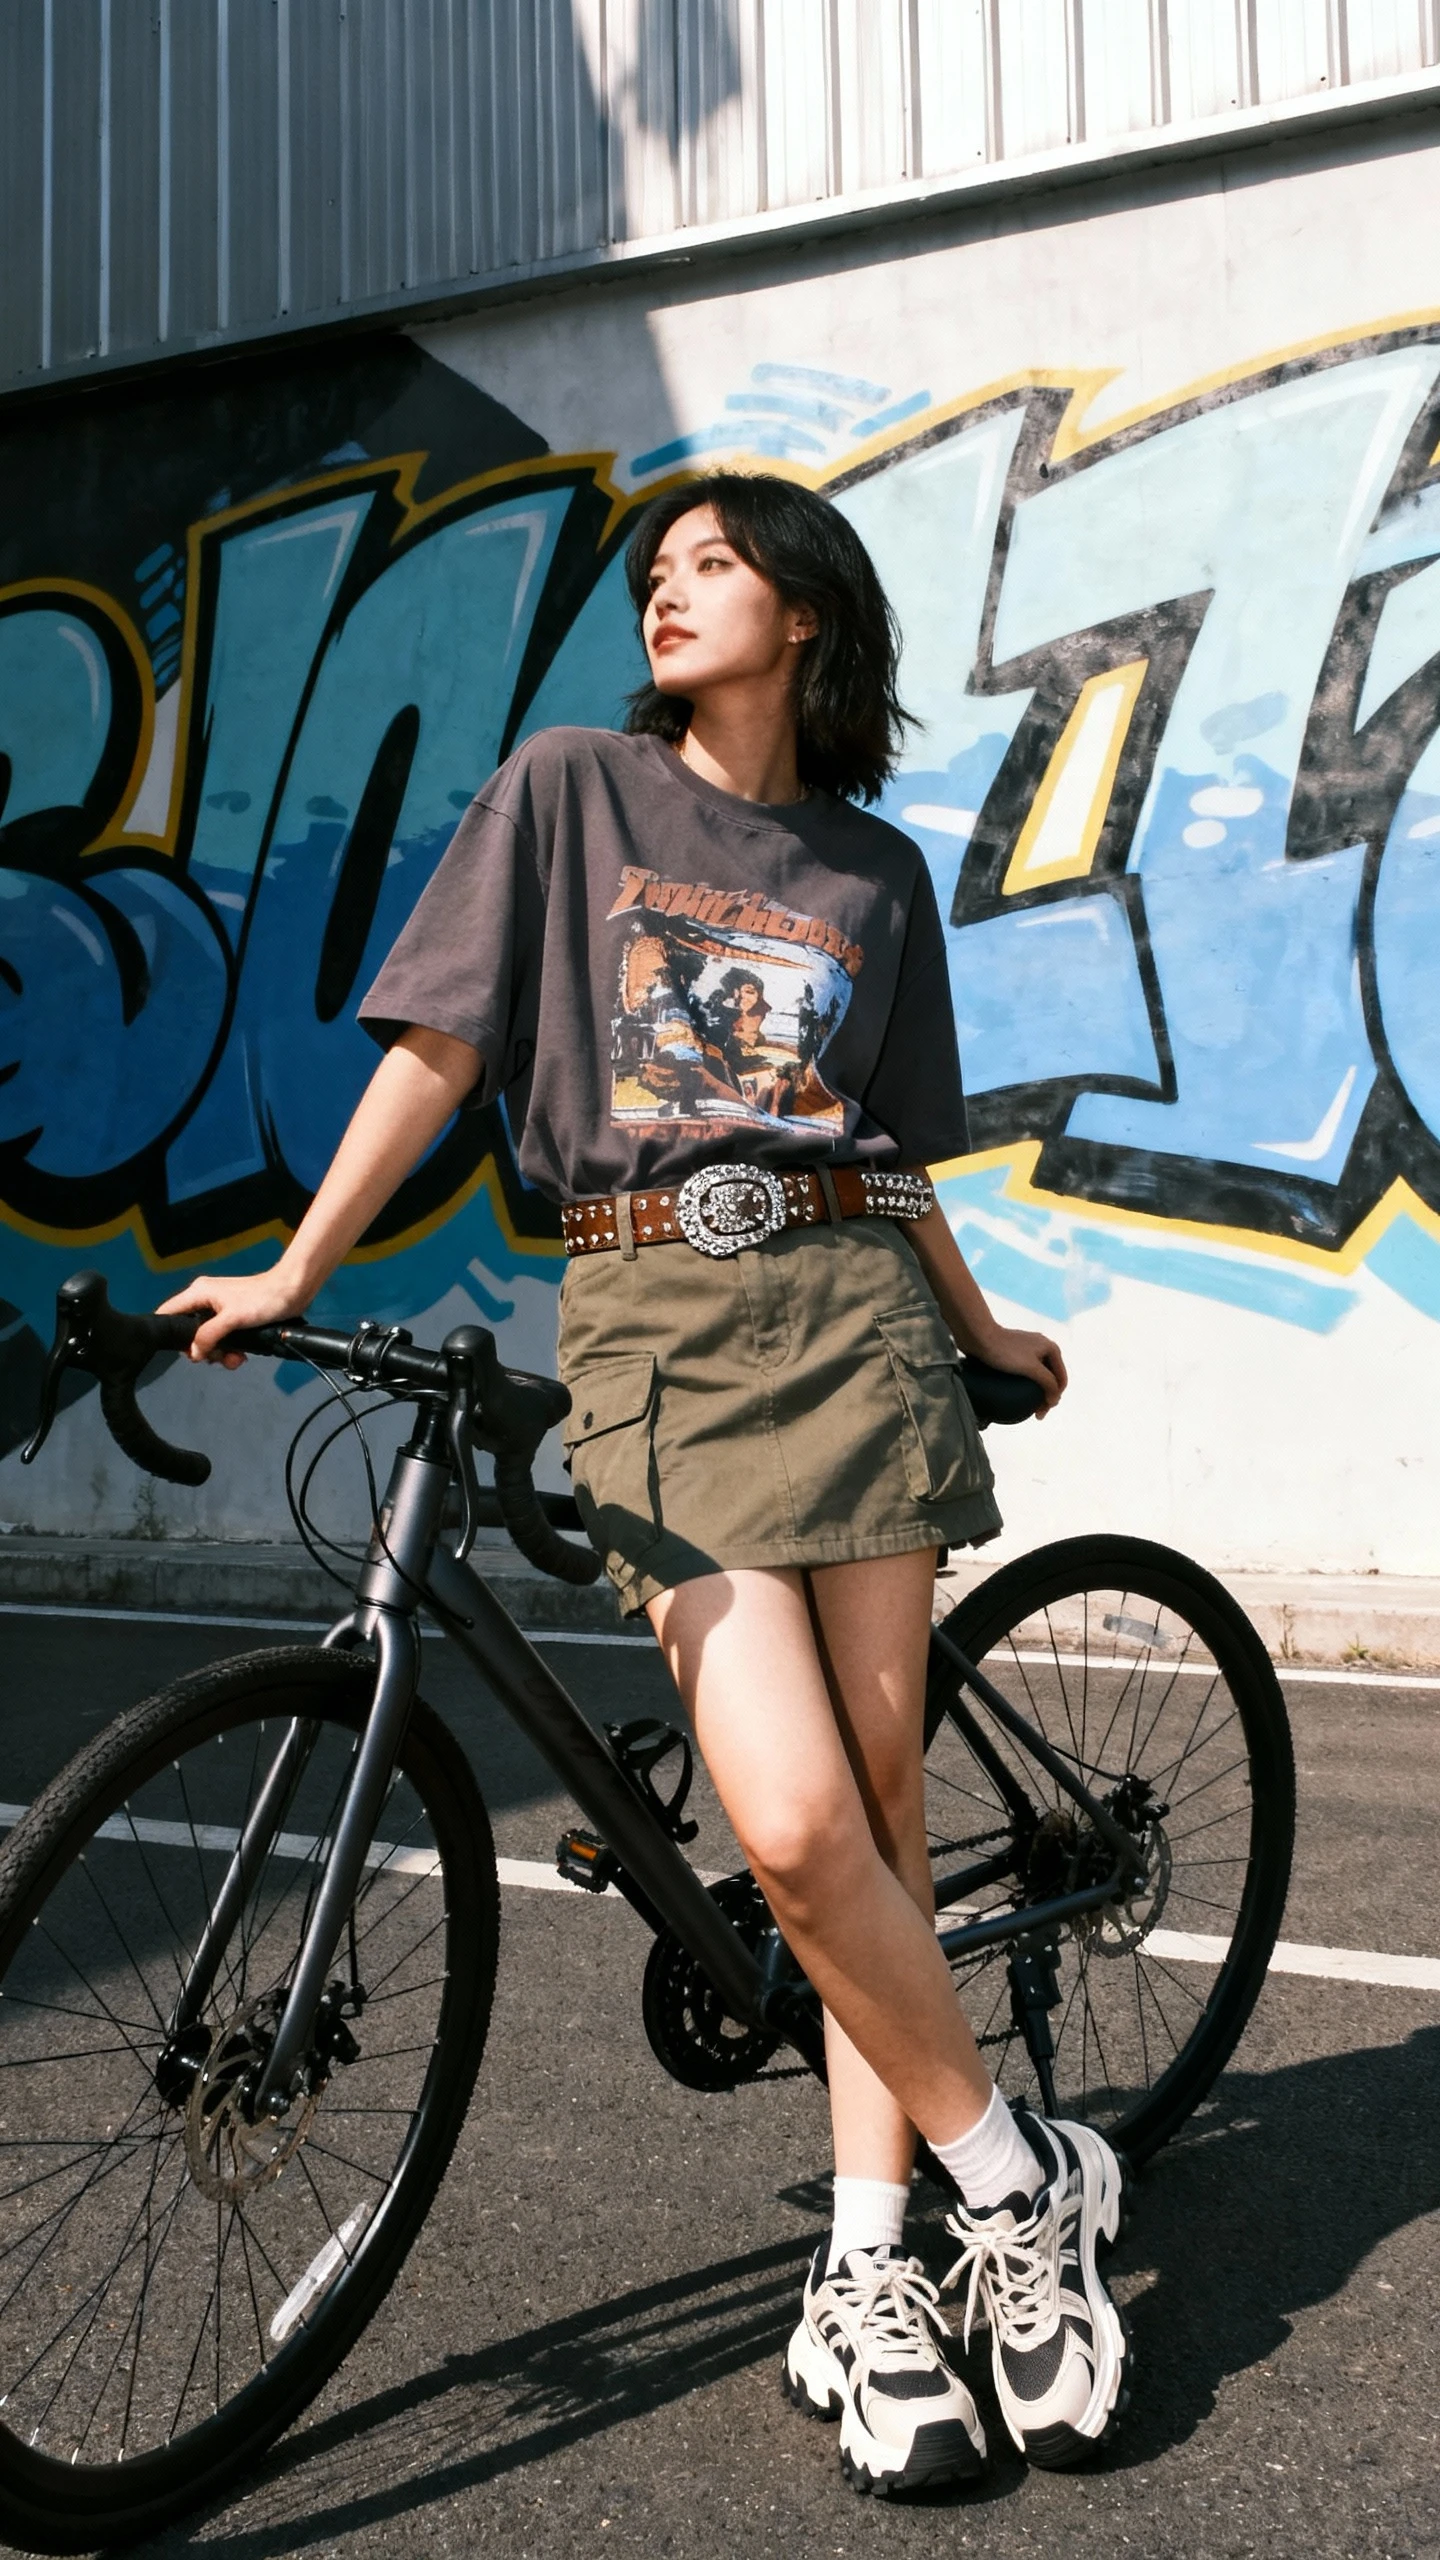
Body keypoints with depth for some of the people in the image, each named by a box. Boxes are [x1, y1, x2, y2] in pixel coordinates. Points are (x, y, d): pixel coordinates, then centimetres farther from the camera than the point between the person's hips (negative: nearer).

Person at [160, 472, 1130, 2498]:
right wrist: (296, 1272, -2)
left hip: (849, 1309, 3)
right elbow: (437, 1046, 3)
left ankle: (869, 2266, 15)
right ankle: (1018, 2179, 9)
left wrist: (981, 1332, 23)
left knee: (879, 1802, 1)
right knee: (795, 1827, -13)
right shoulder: (568, 790, 8)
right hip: (652, 1328, -2)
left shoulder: (878, 874, 14)